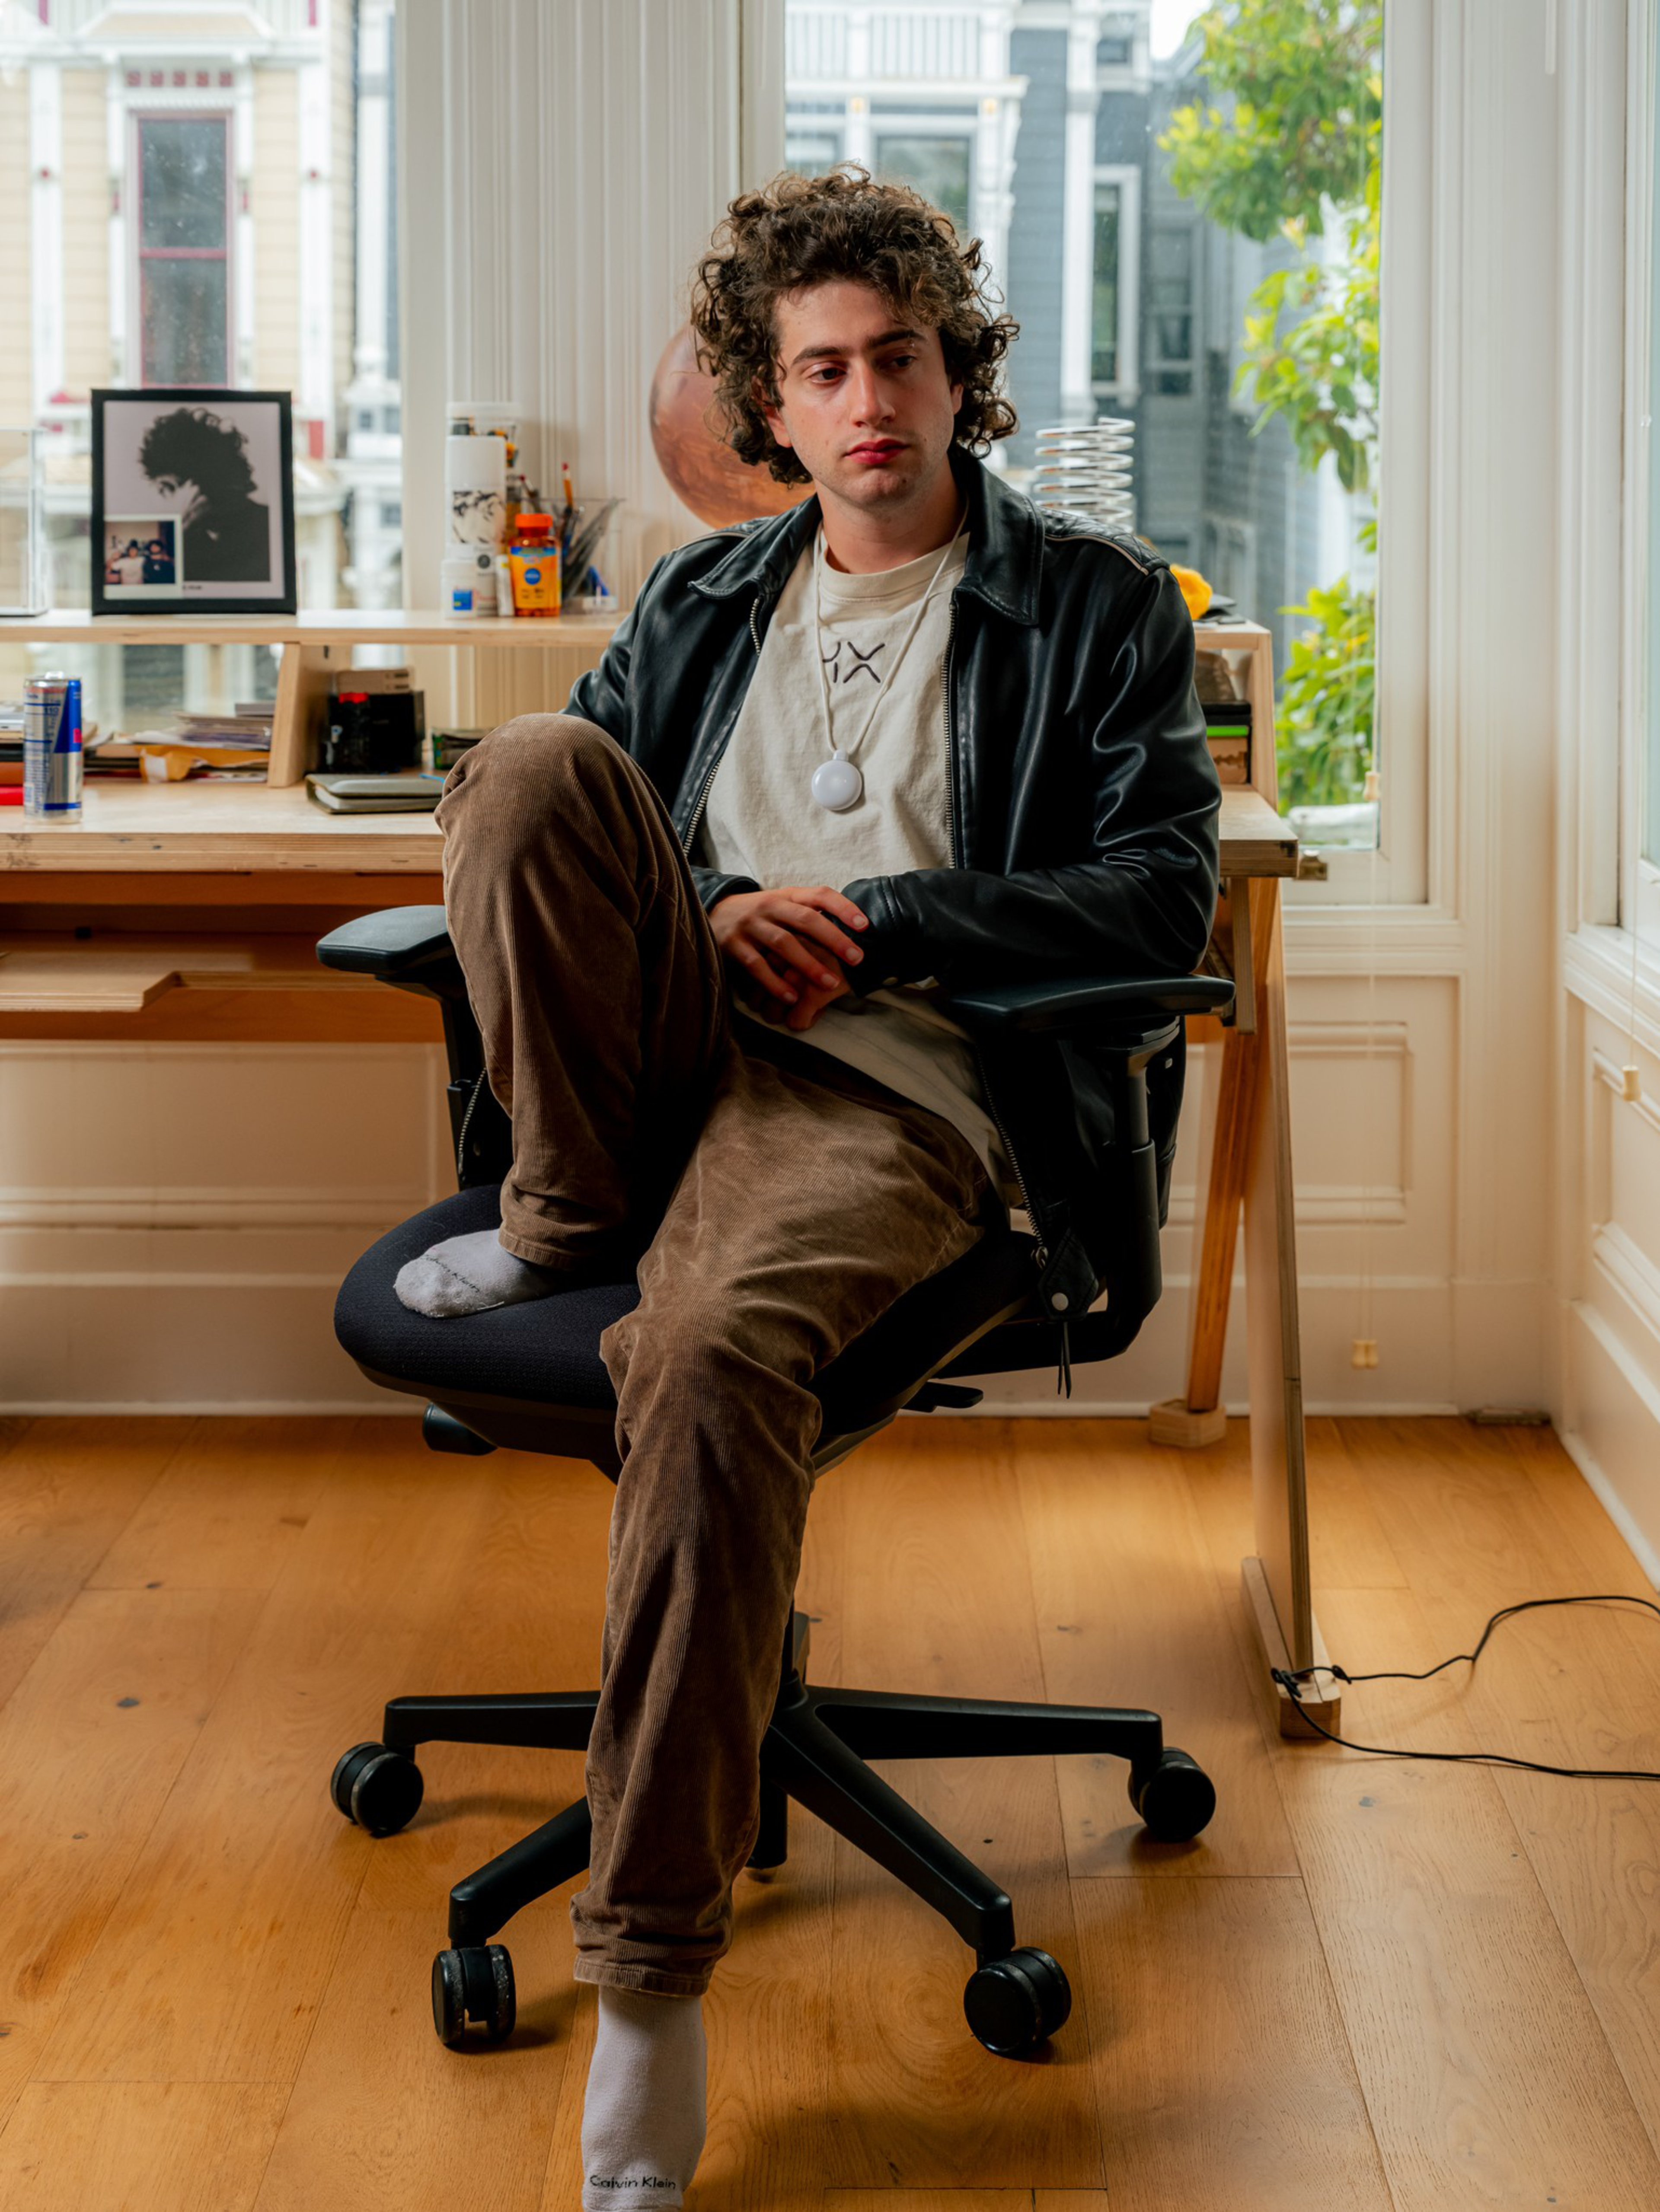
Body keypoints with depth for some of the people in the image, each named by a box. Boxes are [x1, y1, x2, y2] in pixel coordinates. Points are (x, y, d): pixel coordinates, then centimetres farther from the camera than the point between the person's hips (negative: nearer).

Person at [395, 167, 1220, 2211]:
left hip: (898, 1083, -4)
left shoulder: (1099, 608, 12)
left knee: (713, 1349, -37)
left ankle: (648, 1979, -32)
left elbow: (1163, 896, 2)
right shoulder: (698, 602, 24)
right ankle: (569, 1215, -11)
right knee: (532, 758, -24)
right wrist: (705, 916, -3)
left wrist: (878, 921, -8)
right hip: (683, 1033, 4)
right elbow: (548, 842, 20)